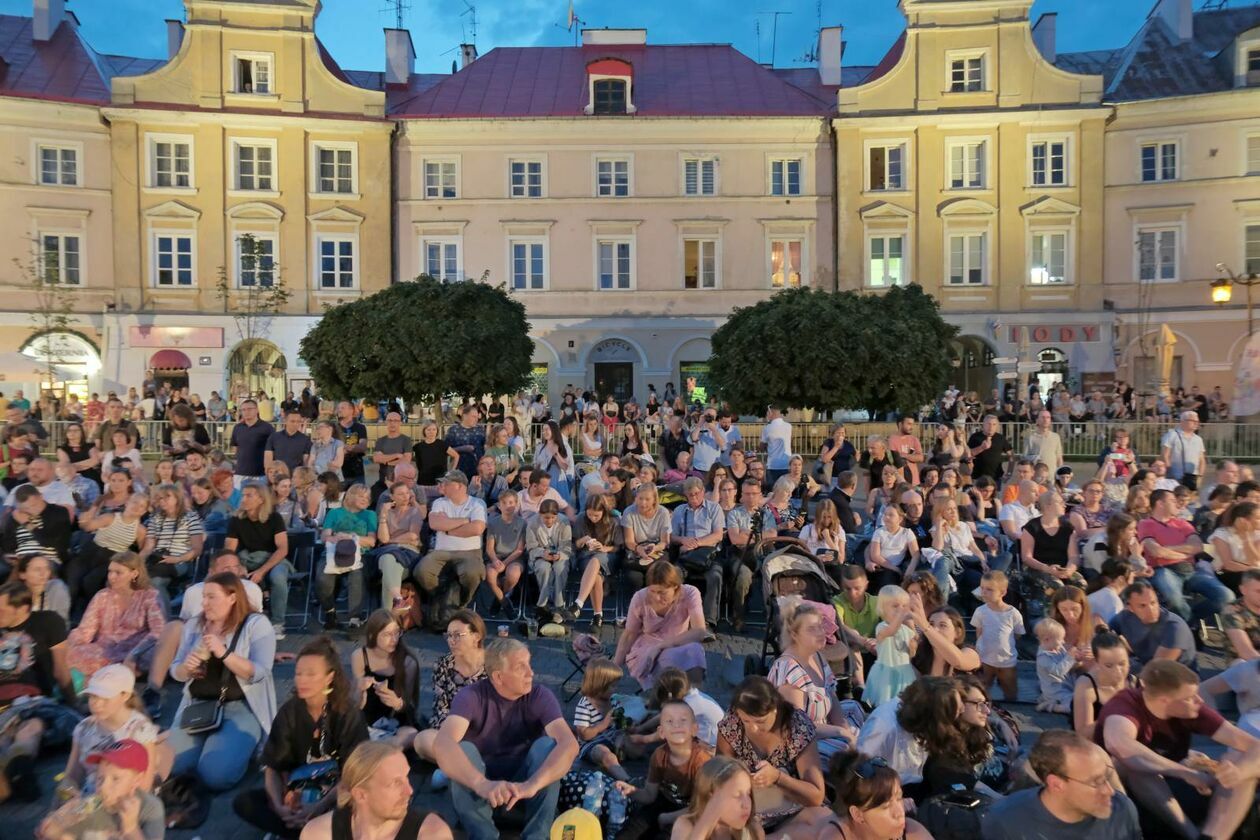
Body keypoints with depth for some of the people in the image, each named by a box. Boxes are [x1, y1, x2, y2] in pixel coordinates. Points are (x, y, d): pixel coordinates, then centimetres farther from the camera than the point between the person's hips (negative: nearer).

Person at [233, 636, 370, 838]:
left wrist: (321, 807, -30)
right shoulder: (289, 712, -5)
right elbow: (272, 766, -6)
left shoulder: (348, 713, -14)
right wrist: (279, 806, -24)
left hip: (337, 795, -4)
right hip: (299, 792, 5)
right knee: (243, 802, -18)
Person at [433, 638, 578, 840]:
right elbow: (442, 743, -39)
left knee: (547, 745, -28)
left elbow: (569, 744, -32)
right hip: (483, 778, -1)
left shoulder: (540, 697, -16)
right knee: (463, 750, -30)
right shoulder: (471, 696, -20)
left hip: (522, 776, 1)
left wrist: (532, 784, -50)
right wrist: (481, 784, -56)